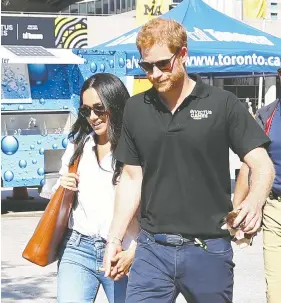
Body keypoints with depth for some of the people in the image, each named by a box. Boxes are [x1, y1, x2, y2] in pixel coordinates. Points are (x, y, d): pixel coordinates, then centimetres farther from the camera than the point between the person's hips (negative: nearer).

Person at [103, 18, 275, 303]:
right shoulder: (136, 109, 6)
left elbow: (262, 165, -5)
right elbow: (132, 178, 12)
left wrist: (254, 201, -26)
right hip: (152, 249, 2)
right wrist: (115, 238, 7)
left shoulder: (222, 104, -3)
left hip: (209, 249, -2)